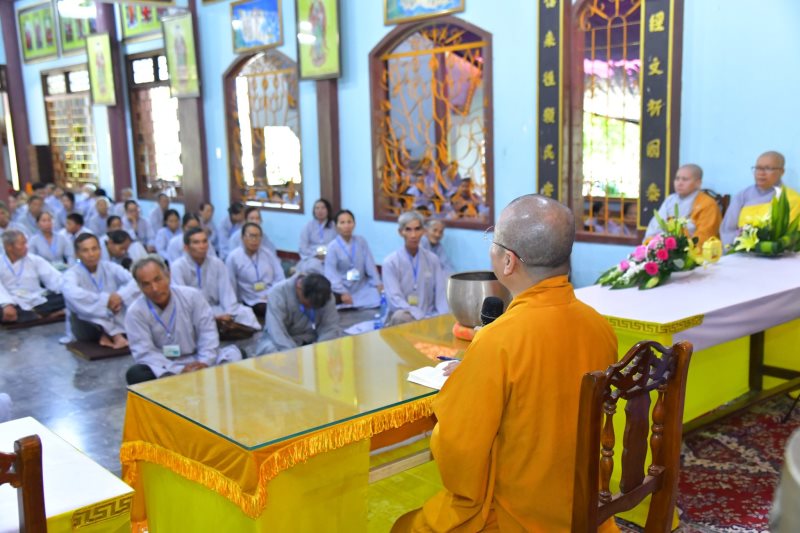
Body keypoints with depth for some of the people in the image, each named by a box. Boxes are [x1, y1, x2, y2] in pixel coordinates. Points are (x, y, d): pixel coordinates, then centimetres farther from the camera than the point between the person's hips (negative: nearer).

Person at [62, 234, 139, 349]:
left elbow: (135, 282, -14)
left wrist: (120, 296, -32)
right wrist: (105, 300, -37)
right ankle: (116, 335, -27)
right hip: (87, 327, -2)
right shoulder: (72, 273, -11)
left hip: (117, 321, 2)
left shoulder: (110, 267, -1)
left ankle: (108, 335, -19)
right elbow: (72, 294, -35)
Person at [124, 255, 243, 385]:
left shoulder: (192, 296, -5)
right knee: (135, 374, -32)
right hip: (166, 369, -1)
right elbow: (144, 353, -15)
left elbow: (207, 331, -6)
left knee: (233, 353, -21)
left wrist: (204, 363, -23)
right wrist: (179, 371, -27)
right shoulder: (135, 312, -9)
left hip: (197, 361, 1)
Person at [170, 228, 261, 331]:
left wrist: (228, 314, -25)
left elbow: (226, 291, -5)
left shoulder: (217, 263, 2)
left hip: (216, 309, 3)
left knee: (245, 313, -21)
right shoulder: (178, 267, -10)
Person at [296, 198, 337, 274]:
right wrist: (316, 254, -12)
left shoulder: (334, 226, 11)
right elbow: (303, 248, 5)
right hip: (312, 257, 0)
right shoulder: (308, 226, 12)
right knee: (313, 266, -36)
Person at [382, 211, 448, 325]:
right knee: (400, 316, -37)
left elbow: (441, 293, 2)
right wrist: (421, 317, -27)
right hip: (405, 316, -1)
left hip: (430, 316, 1)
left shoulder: (433, 259, 8)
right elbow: (395, 299, -13)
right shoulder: (391, 262, -3)